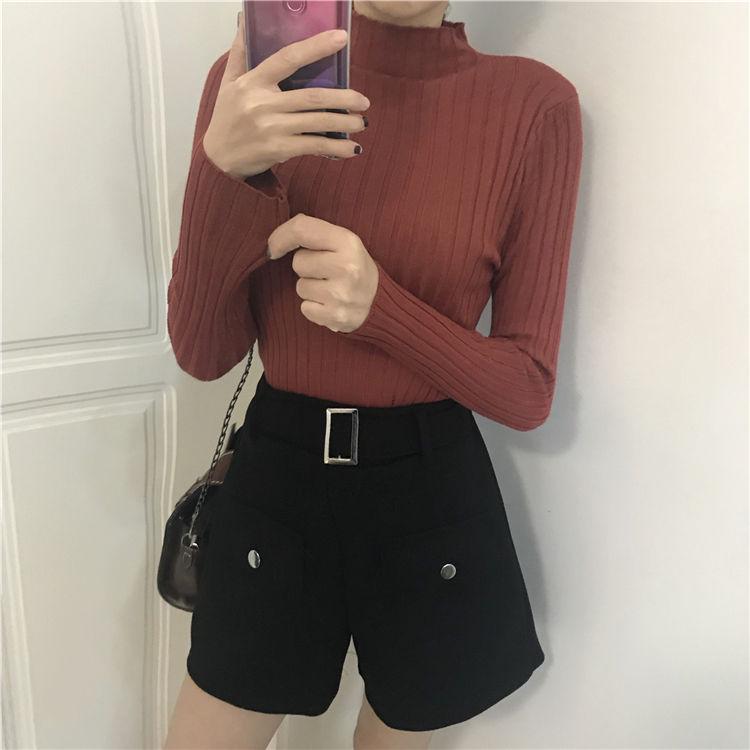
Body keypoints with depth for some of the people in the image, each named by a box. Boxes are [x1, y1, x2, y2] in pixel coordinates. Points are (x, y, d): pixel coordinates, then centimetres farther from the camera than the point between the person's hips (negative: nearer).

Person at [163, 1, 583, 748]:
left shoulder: (533, 103, -10)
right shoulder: (251, 82, -6)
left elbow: (528, 391, -9)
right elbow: (203, 354, -8)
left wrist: (377, 305, -26)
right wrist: (225, 167, -24)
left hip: (433, 496, 0)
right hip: (276, 476, 1)